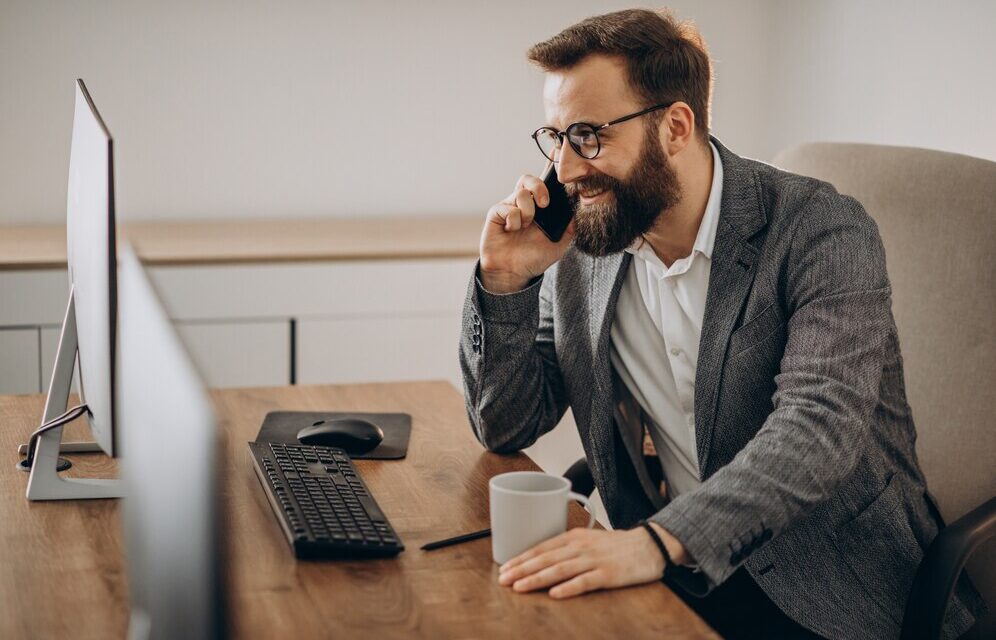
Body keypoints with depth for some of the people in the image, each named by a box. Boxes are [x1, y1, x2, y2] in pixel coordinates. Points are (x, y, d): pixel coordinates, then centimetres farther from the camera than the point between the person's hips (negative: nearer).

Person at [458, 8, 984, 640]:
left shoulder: (823, 232, -13)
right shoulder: (581, 253, 4)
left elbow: (820, 426, -27)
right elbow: (507, 429, 10)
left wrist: (659, 541, -41)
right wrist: (505, 281, -8)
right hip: (679, 583, 5)